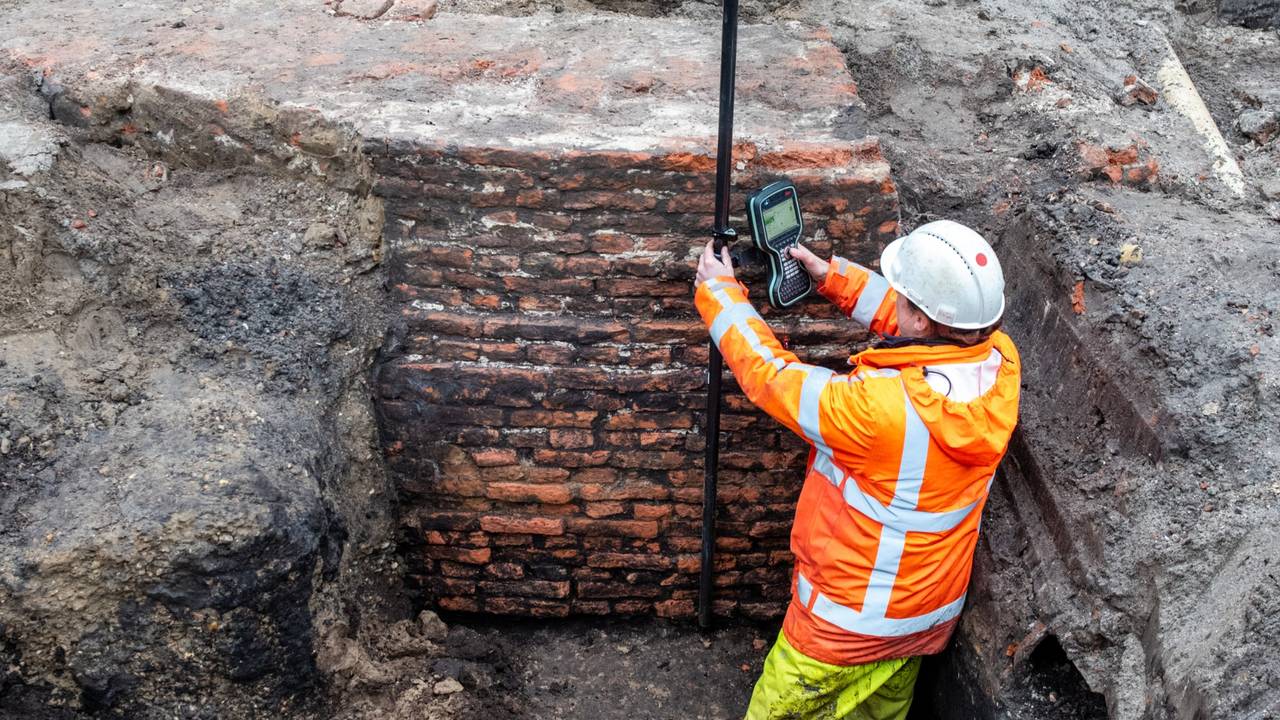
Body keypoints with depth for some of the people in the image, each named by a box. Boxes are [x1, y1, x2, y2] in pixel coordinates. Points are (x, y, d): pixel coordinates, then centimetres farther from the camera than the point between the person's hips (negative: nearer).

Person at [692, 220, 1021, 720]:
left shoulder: (883, 408, -38)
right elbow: (903, 322, 1)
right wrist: (834, 277, 2)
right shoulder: (1000, 359, -19)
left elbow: (771, 376, -23)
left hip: (852, 623, -6)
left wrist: (719, 290, -9)